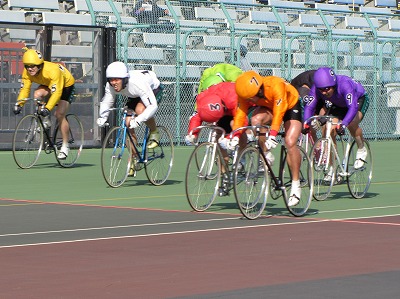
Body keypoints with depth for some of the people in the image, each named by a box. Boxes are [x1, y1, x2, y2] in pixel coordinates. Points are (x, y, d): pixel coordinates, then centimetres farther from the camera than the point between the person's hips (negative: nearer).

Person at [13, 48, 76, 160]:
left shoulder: (52, 70, -40)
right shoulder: (27, 73, -21)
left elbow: (56, 93, -44)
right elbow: (24, 89, -16)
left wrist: (47, 108, -53)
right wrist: (19, 104, -31)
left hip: (66, 85, -6)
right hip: (48, 84, 6)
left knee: (60, 115, -17)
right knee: (37, 94, -27)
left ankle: (65, 146, -4)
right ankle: (45, 121, -4)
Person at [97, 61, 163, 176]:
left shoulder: (137, 83, -43)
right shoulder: (110, 86, -26)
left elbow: (153, 106, -46)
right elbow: (106, 102, -8)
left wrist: (138, 120, -57)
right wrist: (102, 117, -29)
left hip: (154, 90, -6)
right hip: (134, 96, 6)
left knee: (140, 110, -37)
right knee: (128, 125, -10)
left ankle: (154, 133, -9)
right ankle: (134, 159, 5)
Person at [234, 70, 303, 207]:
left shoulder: (276, 86, -39)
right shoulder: (247, 94, -24)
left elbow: (279, 113, -45)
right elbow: (240, 115, -24)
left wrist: (272, 135, -54)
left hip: (291, 106, -4)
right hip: (268, 107, 4)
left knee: (290, 143, -21)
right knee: (256, 119, -30)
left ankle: (296, 186, -9)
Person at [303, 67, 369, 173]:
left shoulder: (345, 85, -42)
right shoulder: (316, 89, -29)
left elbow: (353, 107, -50)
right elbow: (309, 107, -27)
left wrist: (343, 124, -63)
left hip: (359, 100, -5)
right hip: (338, 104, 5)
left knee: (351, 124, -33)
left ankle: (361, 150, -4)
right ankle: (331, 168, 0)